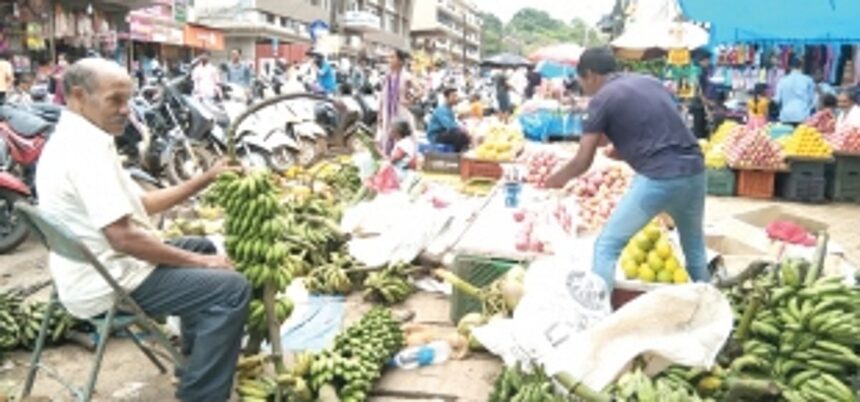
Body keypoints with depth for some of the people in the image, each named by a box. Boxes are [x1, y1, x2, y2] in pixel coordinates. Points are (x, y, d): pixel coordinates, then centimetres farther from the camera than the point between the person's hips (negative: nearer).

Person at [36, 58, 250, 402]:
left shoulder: (72, 139, 12)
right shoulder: (86, 145, -22)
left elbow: (139, 203, 13)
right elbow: (124, 237, -28)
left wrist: (205, 179, 7)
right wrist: (198, 262, -18)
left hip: (96, 269, 11)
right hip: (108, 281, -11)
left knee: (201, 246, 26)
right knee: (232, 288, -17)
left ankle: (197, 358, 33)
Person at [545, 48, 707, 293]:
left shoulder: (602, 99, 1)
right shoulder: (650, 82, 19)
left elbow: (582, 163, 2)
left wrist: (557, 178, 20)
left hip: (659, 178, -7)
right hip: (694, 170, 7)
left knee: (606, 247, 5)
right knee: (695, 246, 27)